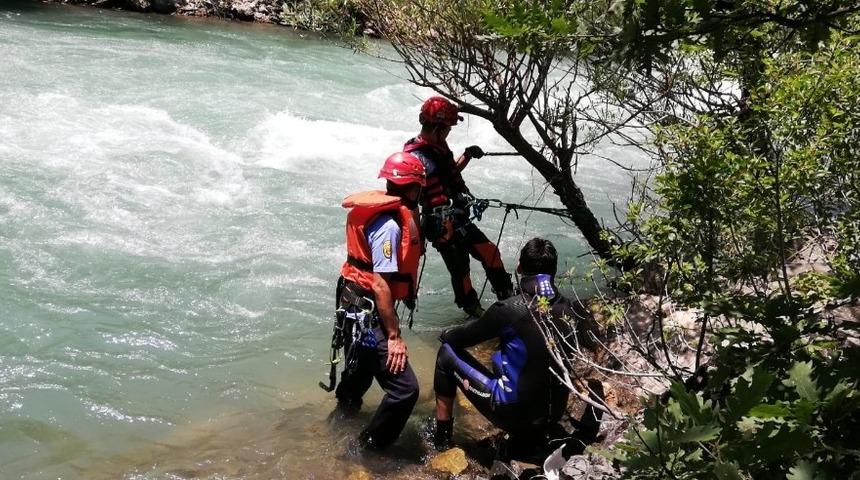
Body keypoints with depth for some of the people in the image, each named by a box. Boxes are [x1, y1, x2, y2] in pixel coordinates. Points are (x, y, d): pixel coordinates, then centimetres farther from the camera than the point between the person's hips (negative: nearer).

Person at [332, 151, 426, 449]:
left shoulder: (392, 210, 3)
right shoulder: (390, 223, -26)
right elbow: (381, 285, -28)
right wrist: (394, 336, -25)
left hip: (357, 305, 11)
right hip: (367, 314, -10)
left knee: (364, 362, 35)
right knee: (405, 388, -11)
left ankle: (347, 403, 62)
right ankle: (372, 446, 8)